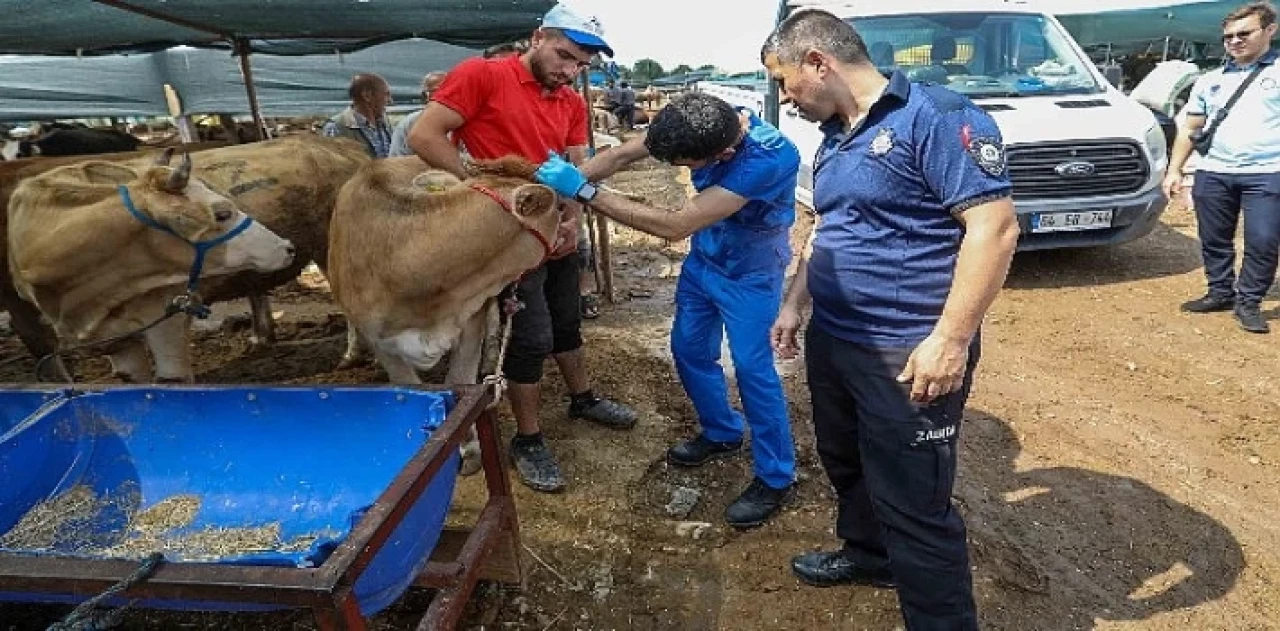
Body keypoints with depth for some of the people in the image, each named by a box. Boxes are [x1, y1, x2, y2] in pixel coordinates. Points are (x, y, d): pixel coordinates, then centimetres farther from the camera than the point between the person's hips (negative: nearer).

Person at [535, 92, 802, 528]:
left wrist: (585, 192, -39)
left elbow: (675, 226, -39)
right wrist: (566, 180, -27)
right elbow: (622, 154, -12)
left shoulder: (768, 158, -38)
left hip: (749, 273, -6)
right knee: (689, 347, 11)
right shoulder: (701, 125, -20)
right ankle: (722, 433, 33)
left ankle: (776, 477, 11)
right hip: (704, 258, 7)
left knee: (751, 365, -7)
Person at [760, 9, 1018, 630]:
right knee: (845, 462, 24)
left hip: (907, 356, -9)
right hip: (830, 341, 9)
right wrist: (794, 303, 20)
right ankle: (867, 553, 49)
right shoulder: (834, 137, 12)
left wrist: (949, 339, -25)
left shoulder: (934, 115, -15)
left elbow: (994, 226, -21)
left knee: (913, 503, 1)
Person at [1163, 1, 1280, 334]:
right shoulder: (1209, 81, 17)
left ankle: (1248, 303, 6)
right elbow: (1189, 130, 18)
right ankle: (1220, 293, 22)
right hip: (1213, 173, 4)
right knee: (1214, 241, 8)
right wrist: (1174, 170, 9)